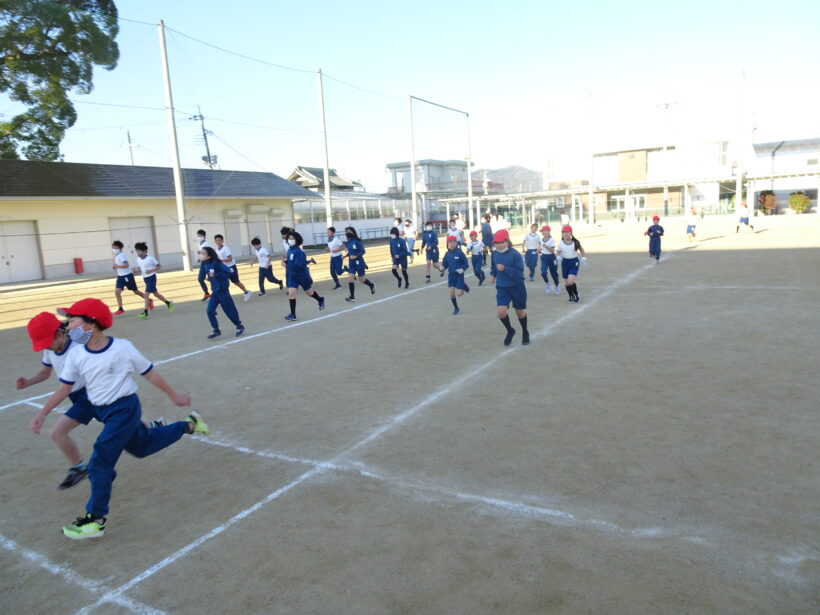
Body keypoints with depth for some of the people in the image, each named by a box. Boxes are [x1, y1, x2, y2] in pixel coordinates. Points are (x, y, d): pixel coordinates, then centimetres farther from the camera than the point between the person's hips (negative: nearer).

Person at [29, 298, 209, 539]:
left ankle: (95, 520, 5)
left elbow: (149, 373, -10)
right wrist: (42, 414, -1)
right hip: (102, 411, 7)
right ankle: (188, 425, 42)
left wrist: (174, 396, -1)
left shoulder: (122, 348, -20)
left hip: (124, 409, -7)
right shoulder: (76, 356, -5)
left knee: (100, 463, -10)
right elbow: (64, 388, 6)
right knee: (142, 447, 22)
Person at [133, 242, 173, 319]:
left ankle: (145, 312, -8)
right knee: (155, 293, 16)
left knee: (146, 294, -13)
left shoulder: (150, 258, -15)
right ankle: (168, 303, 34)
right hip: (145, 278, 7)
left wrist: (151, 270, -22)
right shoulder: (138, 259, 4)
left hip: (151, 277, -7)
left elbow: (159, 266, -10)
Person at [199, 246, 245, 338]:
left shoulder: (216, 263, -17)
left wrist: (216, 275, -28)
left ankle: (239, 327, 21)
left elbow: (228, 272, -20)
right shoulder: (204, 264, 3)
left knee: (229, 310, 4)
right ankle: (216, 330, 9)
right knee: (209, 311, -2)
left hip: (223, 290, -7)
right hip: (214, 291, 7)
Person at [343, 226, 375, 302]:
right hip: (351, 263, 5)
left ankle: (372, 285, 39)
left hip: (359, 262, -5)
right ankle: (352, 297, -1)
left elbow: (363, 251, -16)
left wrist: (355, 256, -27)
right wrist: (346, 255, 4)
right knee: (350, 278, -7)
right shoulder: (348, 242, 4)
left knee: (362, 280, 7)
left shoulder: (357, 241, -15)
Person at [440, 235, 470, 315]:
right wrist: (442, 269, -11)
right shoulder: (447, 254, 1)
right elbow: (445, 264, 9)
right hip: (451, 275, 4)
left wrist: (462, 270, -19)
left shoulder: (459, 253, -12)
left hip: (459, 275, -4)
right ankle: (456, 309, 18)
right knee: (452, 293, -1)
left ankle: (464, 286, 26)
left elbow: (466, 264, -6)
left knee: (459, 293, -8)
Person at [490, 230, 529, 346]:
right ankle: (510, 331, 16)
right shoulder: (494, 254, -4)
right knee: (500, 311, -13)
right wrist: (493, 274, 5)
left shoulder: (515, 254, -19)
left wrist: (505, 269, -31)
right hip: (502, 287, 3)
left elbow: (519, 273, -23)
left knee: (520, 312, 12)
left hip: (517, 287, -3)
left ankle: (525, 333, 41)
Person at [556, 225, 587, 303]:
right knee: (566, 282, 8)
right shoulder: (560, 244, -7)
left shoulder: (575, 242, -9)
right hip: (565, 262, 3)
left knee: (570, 281, -18)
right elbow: (558, 253, 7)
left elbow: (581, 250, 7)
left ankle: (576, 295, 7)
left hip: (574, 262, -3)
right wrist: (559, 257, -14)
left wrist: (584, 258, -5)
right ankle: (571, 296, 33)